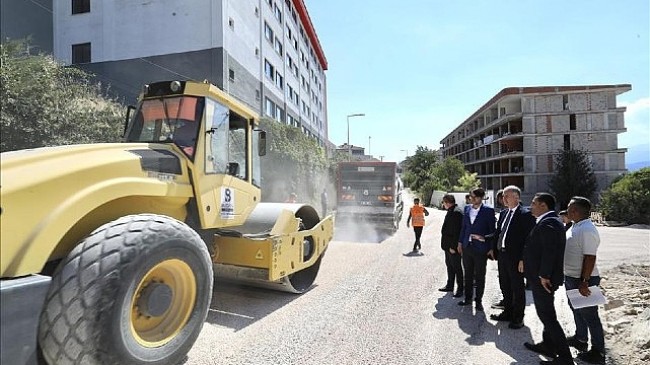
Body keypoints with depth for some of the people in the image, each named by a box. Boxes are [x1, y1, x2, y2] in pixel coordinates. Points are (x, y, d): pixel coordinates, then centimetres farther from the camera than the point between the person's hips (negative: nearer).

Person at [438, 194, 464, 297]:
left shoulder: (456, 212, -21)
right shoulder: (451, 211, 12)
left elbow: (456, 231, -24)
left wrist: (453, 246, -23)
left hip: (453, 246, -10)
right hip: (448, 245, 10)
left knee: (456, 267, 1)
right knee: (449, 265, 18)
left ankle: (460, 288, 11)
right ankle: (450, 286, 30)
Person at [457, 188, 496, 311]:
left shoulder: (488, 211, -8)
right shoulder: (467, 209, 7)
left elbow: (492, 230, -6)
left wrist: (491, 248, -7)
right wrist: (460, 242, 12)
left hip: (480, 248, -5)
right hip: (467, 247, 5)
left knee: (480, 276, 8)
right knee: (468, 274, 15)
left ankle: (478, 300, 21)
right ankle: (468, 298, 28)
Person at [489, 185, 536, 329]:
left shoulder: (525, 214, -13)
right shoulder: (504, 213, 10)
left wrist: (523, 259, -20)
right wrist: (494, 250, 8)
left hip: (516, 257, -7)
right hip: (502, 255, 7)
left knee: (517, 288, 8)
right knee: (505, 287, 19)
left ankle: (518, 318, 23)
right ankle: (508, 312, 35)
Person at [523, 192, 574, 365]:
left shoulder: (548, 223, -21)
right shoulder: (549, 221, 12)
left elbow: (550, 251, -28)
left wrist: (544, 276, -23)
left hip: (543, 279, -11)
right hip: (541, 277, 11)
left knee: (547, 316, -2)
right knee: (547, 313, 21)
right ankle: (548, 346, 36)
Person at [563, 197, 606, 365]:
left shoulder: (587, 230, -23)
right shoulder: (575, 226, 7)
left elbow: (590, 258, -26)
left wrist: (584, 282, -26)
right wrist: (568, 276, 20)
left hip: (582, 280, -10)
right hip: (571, 277, 10)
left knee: (589, 315, 3)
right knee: (576, 310, 23)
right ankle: (580, 338, 40)